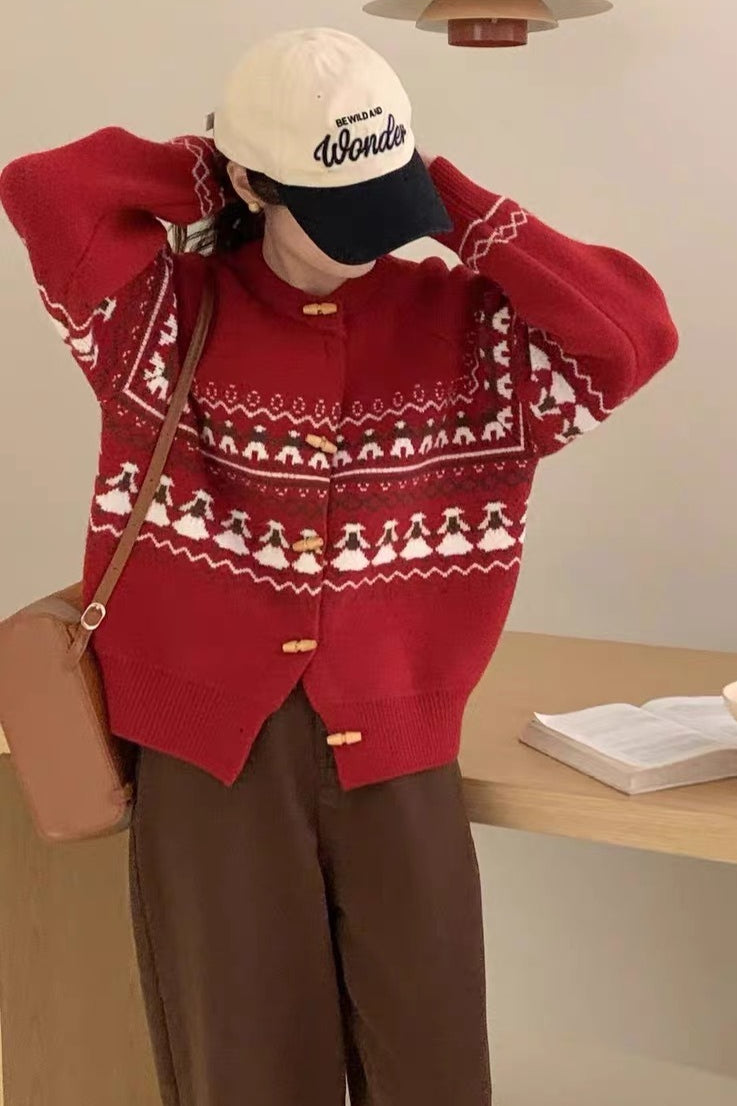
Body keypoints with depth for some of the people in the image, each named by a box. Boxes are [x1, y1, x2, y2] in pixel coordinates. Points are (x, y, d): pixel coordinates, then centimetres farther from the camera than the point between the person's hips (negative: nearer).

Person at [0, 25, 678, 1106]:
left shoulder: (467, 327, 2)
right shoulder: (165, 313, -1)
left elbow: (635, 332, -11)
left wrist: (463, 213, -8)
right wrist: (202, 177, -3)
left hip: (396, 751, 1)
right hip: (208, 744, -1)